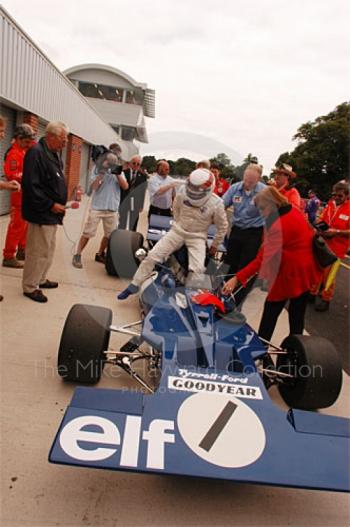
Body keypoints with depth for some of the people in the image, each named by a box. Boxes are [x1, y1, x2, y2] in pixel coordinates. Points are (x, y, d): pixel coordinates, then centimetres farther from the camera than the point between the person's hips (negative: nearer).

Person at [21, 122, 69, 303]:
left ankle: (41, 279, 33)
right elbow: (31, 186, -24)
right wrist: (50, 205, -21)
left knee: (48, 250, 19)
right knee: (38, 252, -1)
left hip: (52, 213, 10)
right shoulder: (36, 153, -17)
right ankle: (30, 287, 12)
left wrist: (61, 203, 10)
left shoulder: (54, 154, 14)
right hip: (41, 213, -10)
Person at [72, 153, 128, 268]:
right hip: (97, 207, -4)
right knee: (88, 233, -2)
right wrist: (101, 172, -18)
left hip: (112, 208, 4)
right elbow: (94, 186, -10)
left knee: (109, 235, 10)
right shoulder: (97, 168, -1)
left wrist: (117, 173, -14)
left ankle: (100, 254, 29)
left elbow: (125, 186, -4)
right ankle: (77, 255, 8)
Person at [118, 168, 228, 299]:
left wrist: (214, 245, 3)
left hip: (197, 237, -2)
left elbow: (222, 226, -3)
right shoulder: (182, 192, -12)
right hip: (177, 231, 2)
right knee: (152, 255, -9)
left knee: (197, 269, -23)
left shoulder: (216, 204, -19)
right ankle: (133, 286, 4)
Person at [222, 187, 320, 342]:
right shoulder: (293, 211, 0)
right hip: (306, 269, 9)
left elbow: (263, 259, -31)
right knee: (297, 312, 18)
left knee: (271, 309, 6)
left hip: (292, 271, -9)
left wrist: (237, 279, -32)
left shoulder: (280, 225, -27)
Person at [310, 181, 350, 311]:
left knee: (328, 274, 3)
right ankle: (313, 293, 29)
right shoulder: (330, 204, 3)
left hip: (335, 248, -5)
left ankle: (325, 299, 20)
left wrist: (336, 232, -25)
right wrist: (319, 227, -5)